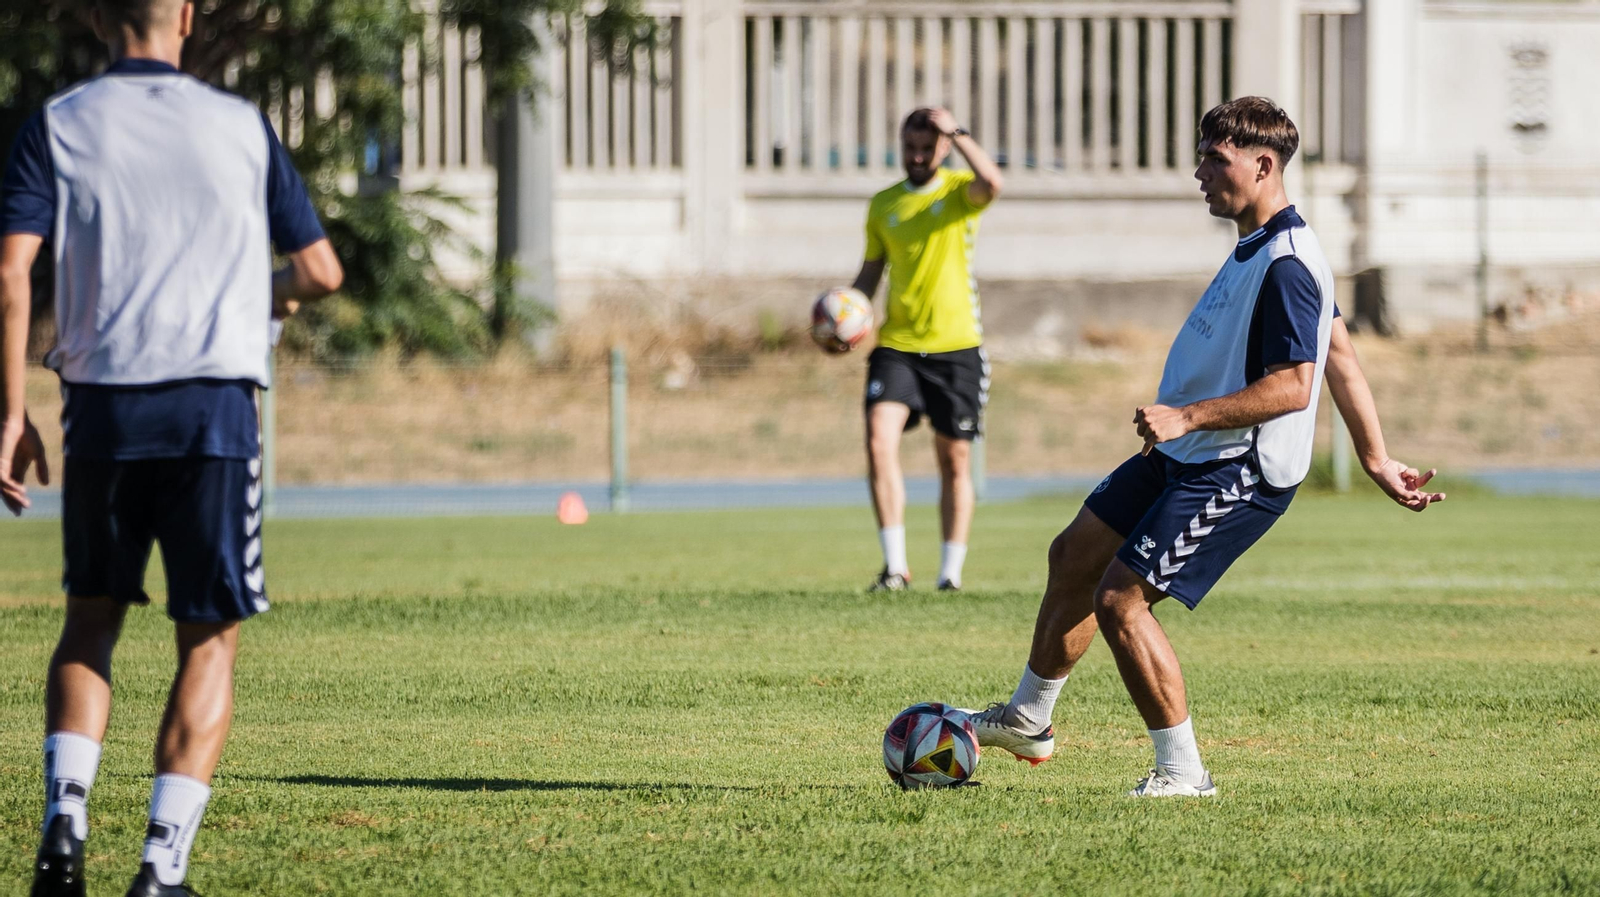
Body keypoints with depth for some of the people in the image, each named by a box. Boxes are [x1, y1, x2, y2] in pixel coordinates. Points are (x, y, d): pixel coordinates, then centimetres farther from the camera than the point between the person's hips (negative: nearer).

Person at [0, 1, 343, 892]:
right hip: (216, 402, -1)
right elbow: (321, 271, 9)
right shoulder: (242, 125, 7)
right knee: (210, 638, 6)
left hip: (104, 410, 1)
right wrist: (271, 294, 31)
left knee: (92, 618, 19)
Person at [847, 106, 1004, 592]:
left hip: (956, 346, -2)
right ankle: (895, 565, -13)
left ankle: (951, 572, 13)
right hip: (896, 345, 2)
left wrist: (957, 132, -18)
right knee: (880, 442, -17)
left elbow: (991, 183, -25)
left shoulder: (959, 191, 0)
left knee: (955, 460, 3)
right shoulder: (883, 205, 11)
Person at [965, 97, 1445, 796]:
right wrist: (1377, 459, 19)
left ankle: (1182, 771, -3)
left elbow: (1292, 387, -27)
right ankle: (1027, 720, 34)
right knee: (1074, 556, 18)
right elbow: (1340, 356, 17)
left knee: (1120, 600, -13)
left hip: (1240, 473, -11)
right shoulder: (1258, 247, 12)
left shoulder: (1287, 265, -21)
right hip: (1185, 456, 11)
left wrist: (1187, 416, -31)